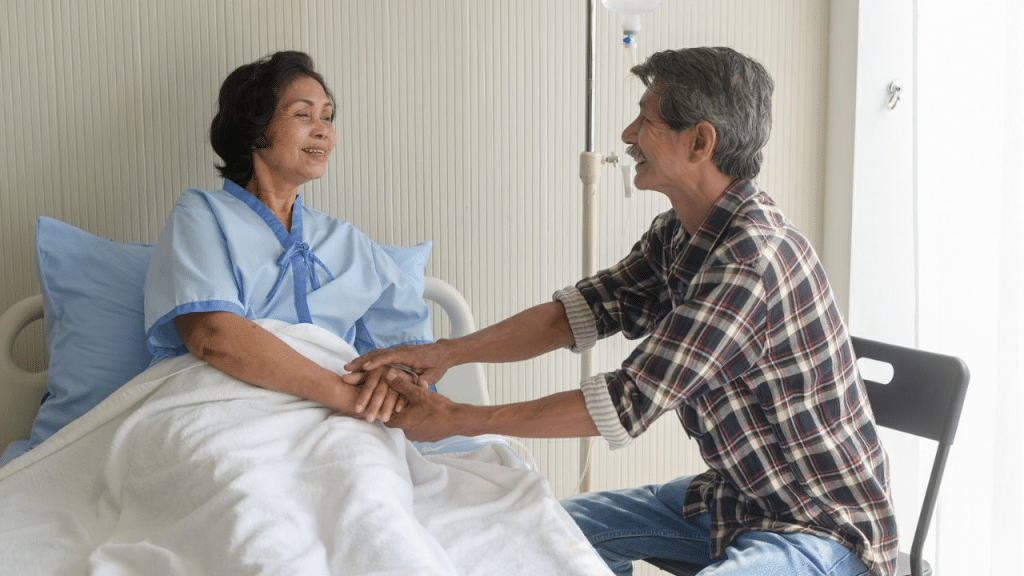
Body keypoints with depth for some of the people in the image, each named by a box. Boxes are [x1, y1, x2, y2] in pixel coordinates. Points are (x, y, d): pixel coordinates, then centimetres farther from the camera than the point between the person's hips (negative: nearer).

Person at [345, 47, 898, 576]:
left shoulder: (751, 261, -29)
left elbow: (626, 405, -27)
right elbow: (581, 309, 5)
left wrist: (455, 419, -20)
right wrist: (446, 352, -8)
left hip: (823, 528, -9)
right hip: (735, 496, 9)